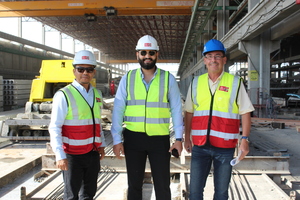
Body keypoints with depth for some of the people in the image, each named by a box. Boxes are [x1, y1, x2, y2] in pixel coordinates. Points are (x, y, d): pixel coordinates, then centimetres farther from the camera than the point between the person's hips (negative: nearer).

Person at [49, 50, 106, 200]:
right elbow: (55, 128, -14)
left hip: (93, 153, 6)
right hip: (73, 155, -5)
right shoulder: (64, 95, -12)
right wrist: (60, 156, -19)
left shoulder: (97, 94, 8)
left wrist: (101, 145, 14)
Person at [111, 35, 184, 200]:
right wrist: (117, 139, -4)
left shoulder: (168, 79, 0)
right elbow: (118, 110, 0)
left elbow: (176, 109, 0)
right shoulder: (128, 78, 1)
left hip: (160, 138, -1)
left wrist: (178, 138, -3)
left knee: (162, 185, 10)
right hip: (133, 138, 1)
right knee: (134, 184, 16)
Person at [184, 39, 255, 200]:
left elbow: (245, 113, 0)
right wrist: (187, 137, 10)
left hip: (225, 146, -1)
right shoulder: (196, 82, 6)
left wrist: (245, 139, -7)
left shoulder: (235, 82, -1)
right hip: (199, 146, 2)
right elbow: (189, 112, 12)